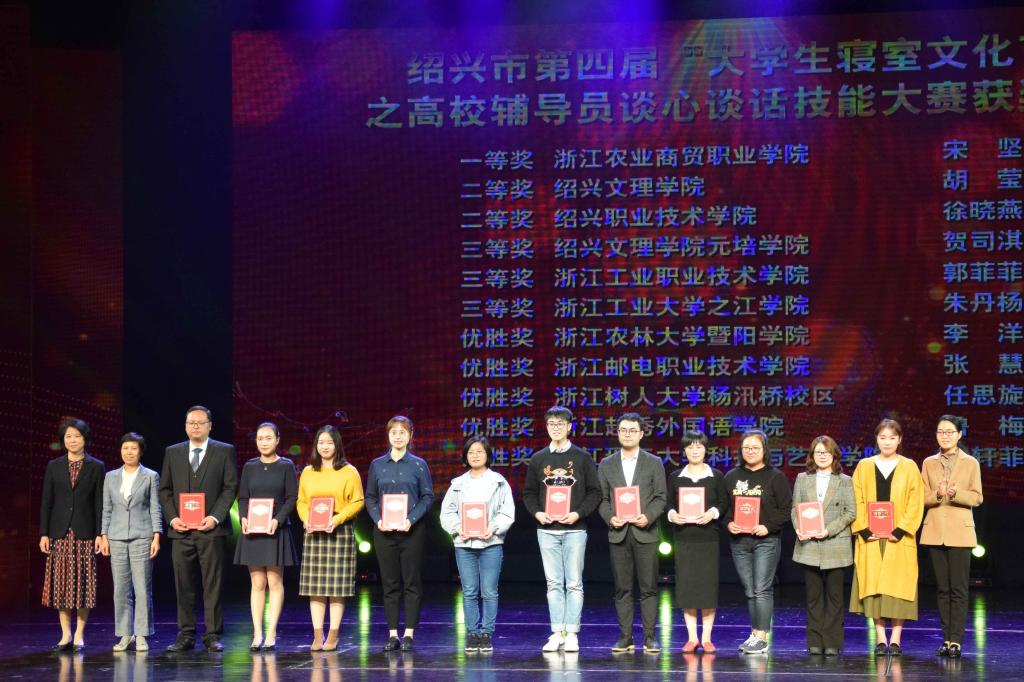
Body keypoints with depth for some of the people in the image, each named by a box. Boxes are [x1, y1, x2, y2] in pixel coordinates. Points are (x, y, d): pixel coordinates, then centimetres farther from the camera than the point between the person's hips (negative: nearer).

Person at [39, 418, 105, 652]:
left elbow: (100, 503, 2)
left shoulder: (96, 467, 5)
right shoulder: (54, 466, 9)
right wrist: (43, 533, 1)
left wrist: (100, 534, -5)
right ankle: (65, 635, 8)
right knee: (61, 582, 1)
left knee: (83, 583, -2)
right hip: (59, 532, 2)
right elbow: (46, 501, 8)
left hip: (84, 533, -2)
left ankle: (79, 635, 5)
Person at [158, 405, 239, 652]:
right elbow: (165, 490, 12)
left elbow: (230, 488, 0)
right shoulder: (172, 453, 13)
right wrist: (172, 518, -3)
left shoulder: (225, 451, 5)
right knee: (183, 585, 4)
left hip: (211, 529, -3)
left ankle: (213, 636, 3)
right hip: (181, 530, 3)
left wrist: (215, 517, -12)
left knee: (212, 585, -1)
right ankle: (186, 636, 9)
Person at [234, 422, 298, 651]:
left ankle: (271, 634, 2)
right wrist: (243, 518, -9)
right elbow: (243, 497, 10)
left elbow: (291, 497, -2)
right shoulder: (249, 467, 10)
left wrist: (278, 520, -16)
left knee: (274, 582, -1)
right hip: (253, 530, 2)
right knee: (257, 583, 3)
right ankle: (257, 634, 4)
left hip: (276, 530, -2)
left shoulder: (286, 466, 2)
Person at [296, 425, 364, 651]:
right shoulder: (308, 472, 12)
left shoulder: (349, 472, 2)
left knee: (337, 586, -3)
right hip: (313, 533, 3)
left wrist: (337, 519, -15)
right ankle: (317, 635, 6)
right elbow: (301, 501, 12)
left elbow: (357, 502, -3)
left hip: (340, 532, -3)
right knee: (315, 586, 1)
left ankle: (333, 635, 1)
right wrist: (306, 520, -7)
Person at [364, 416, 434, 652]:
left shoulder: (418, 465, 3)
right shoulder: (377, 465, 9)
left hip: (410, 531, -2)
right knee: (389, 583, 4)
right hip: (384, 532, 2)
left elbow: (428, 497, 0)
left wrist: (411, 520, -13)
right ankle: (392, 634, 8)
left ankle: (409, 634, 4)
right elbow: (370, 498, 9)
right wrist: (378, 520, -8)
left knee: (411, 583, 0)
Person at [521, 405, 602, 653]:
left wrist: (578, 513, -13)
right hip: (547, 530, 2)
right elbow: (529, 493, 12)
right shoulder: (538, 459, 9)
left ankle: (572, 633, 3)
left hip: (574, 530, -2)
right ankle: (557, 633, 7)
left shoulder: (582, 458, 2)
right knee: (554, 584, 4)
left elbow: (595, 492, 0)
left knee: (574, 583, -1)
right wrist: (537, 512, -6)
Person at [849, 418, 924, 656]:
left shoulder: (909, 467, 5)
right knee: (873, 587, -1)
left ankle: (895, 639, 2)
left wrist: (900, 530, -12)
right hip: (870, 538, 1)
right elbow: (856, 501, 3)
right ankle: (881, 639, 5)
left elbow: (915, 503, -1)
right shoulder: (864, 467, 7)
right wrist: (864, 530, -9)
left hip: (899, 538, -1)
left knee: (898, 587, -3)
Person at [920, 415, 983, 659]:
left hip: (960, 531, -3)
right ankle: (946, 638, 10)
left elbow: (976, 498, -1)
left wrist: (955, 493, -18)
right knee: (942, 588, 5)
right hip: (935, 531, 3)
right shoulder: (929, 463, 11)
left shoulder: (970, 463, 4)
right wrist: (938, 495, -15)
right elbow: (923, 498, 6)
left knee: (958, 589, -6)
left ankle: (956, 640, -5)